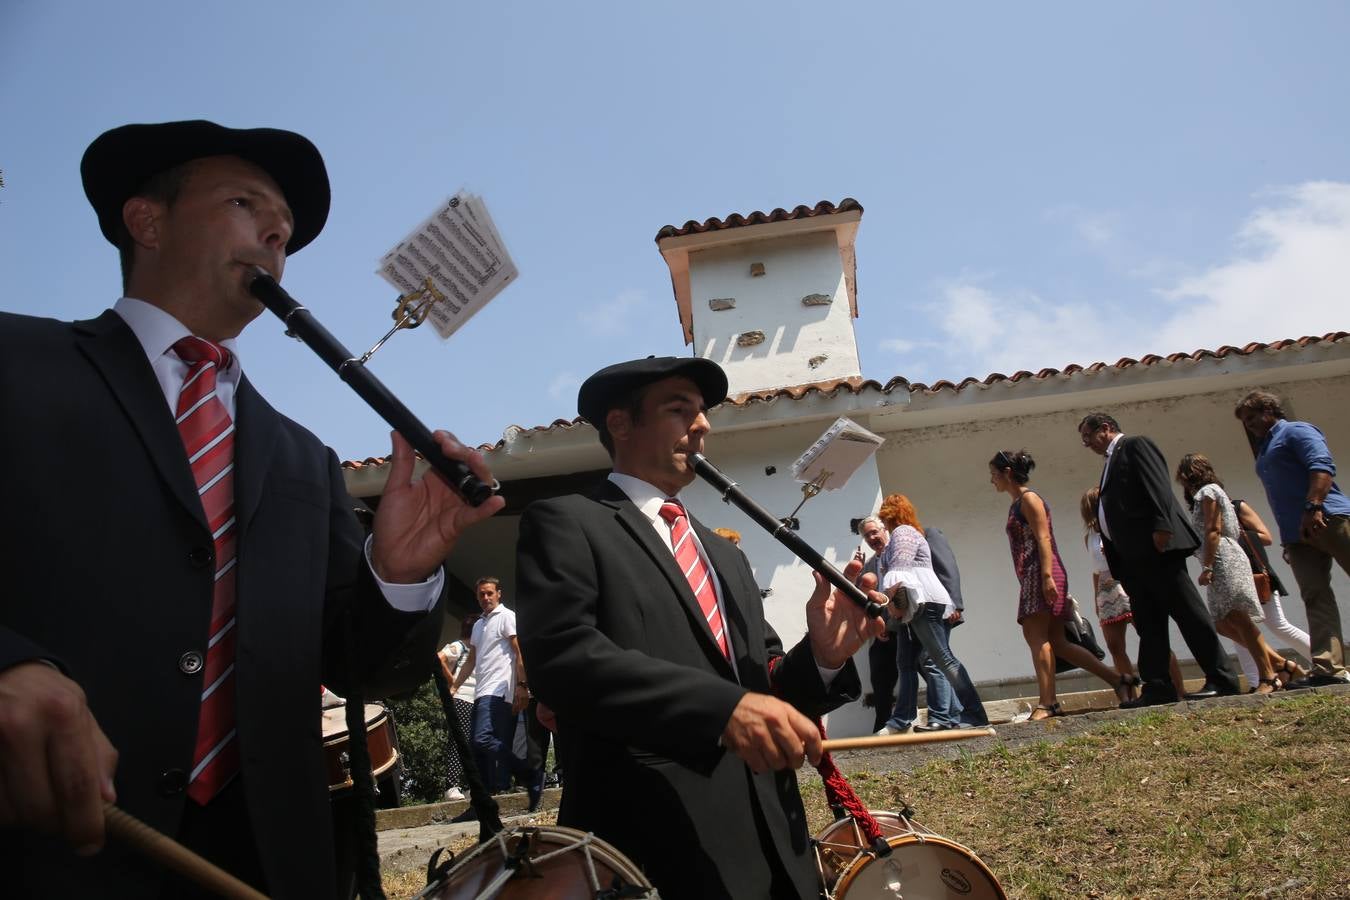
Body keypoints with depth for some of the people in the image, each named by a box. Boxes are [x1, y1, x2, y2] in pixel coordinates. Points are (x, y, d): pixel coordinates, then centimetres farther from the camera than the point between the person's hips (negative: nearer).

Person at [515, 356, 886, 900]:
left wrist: (821, 655, -6)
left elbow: (764, 689, 15)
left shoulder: (726, 556, 19)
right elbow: (560, 654, -18)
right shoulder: (566, 522, -2)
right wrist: (724, 707, -27)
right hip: (661, 848, -6)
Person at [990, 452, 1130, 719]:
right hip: (1032, 578, 9)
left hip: (1041, 576, -9)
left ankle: (1047, 704, -15)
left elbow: (1043, 539, -14)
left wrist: (1047, 576, -23)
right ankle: (1117, 680, 9)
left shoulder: (1028, 498, -4)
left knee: (1038, 638, -13)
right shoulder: (1016, 504, 22)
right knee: (1056, 643, 6)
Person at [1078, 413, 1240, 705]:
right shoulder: (1111, 463, 27)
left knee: (1188, 612, -8)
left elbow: (1158, 486, -13)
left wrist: (1161, 526, -24)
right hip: (1133, 557, 10)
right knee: (1148, 624, 6)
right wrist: (1110, 547, 13)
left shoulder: (1135, 445, 1)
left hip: (1156, 546, -10)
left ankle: (1221, 679, -5)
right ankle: (1158, 688, 5)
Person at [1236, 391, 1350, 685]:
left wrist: (1314, 507, -26)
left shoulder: (1296, 431, 2)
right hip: (1296, 533, 8)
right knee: (1316, 596, -3)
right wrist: (1288, 539, 22)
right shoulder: (1264, 449, 27)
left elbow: (1322, 465, -15)